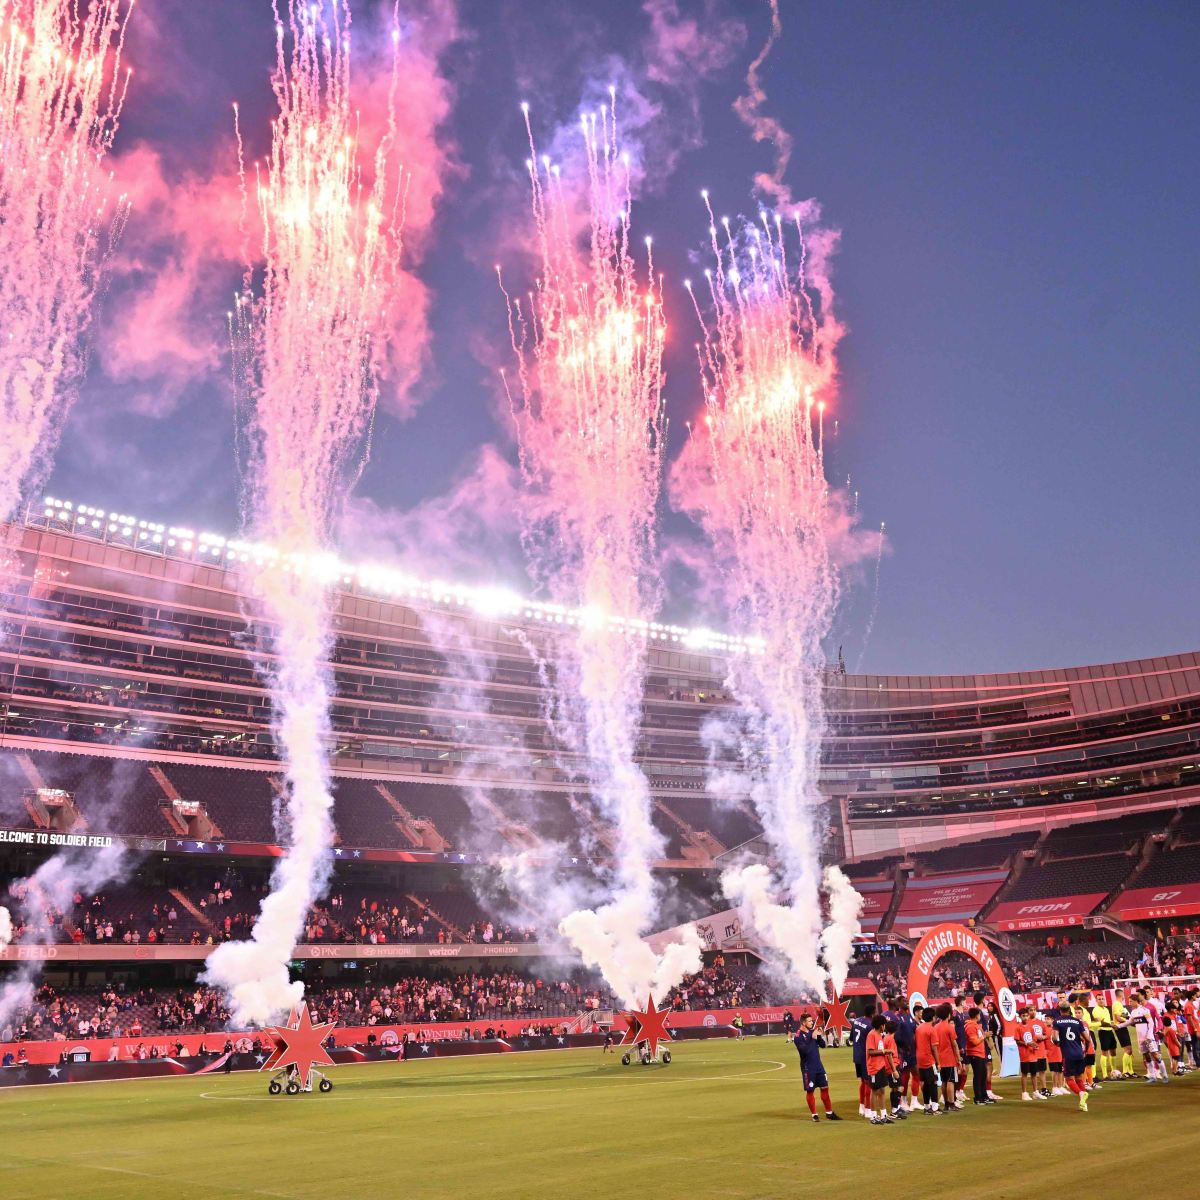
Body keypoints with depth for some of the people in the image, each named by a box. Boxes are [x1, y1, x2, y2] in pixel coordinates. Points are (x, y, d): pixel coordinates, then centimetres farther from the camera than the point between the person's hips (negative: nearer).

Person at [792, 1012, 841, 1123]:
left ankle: (829, 1113, 21)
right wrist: (812, 1038, -23)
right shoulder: (798, 1036, -14)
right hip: (808, 1068, -6)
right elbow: (804, 1051, -24)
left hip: (819, 1065, 6)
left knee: (825, 1088, 9)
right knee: (810, 1091, 3)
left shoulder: (812, 1031, 4)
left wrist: (819, 1036, -12)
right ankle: (814, 1114, 17)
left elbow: (823, 1045, 6)